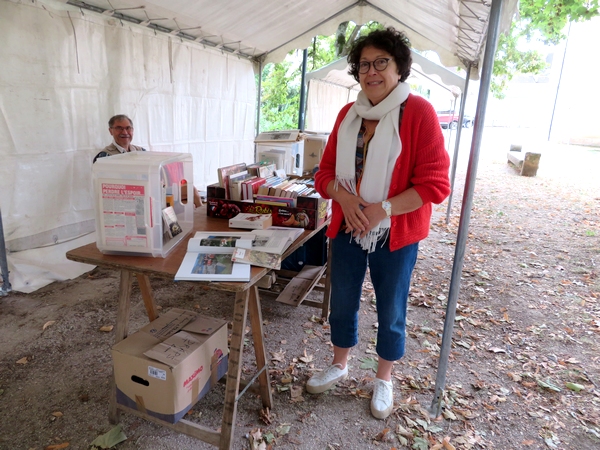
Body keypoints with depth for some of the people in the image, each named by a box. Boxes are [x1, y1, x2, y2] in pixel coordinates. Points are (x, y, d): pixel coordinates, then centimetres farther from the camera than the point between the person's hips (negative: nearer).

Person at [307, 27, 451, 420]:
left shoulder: (418, 112, -11)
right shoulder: (348, 114, 5)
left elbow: (435, 183, -15)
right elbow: (326, 171, 6)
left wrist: (381, 209, -21)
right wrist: (344, 196, -15)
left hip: (395, 235, -4)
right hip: (347, 230, 5)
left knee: (391, 312, 12)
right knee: (342, 303, 17)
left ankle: (384, 379, 38)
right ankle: (340, 365, 43)